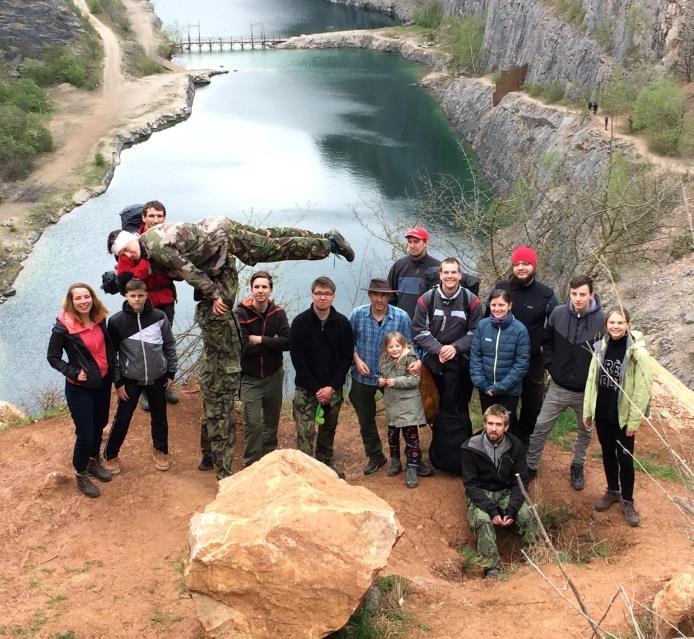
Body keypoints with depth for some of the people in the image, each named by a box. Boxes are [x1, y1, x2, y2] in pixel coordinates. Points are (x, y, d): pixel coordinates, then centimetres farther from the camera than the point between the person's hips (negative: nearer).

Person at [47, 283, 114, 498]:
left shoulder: (99, 319, -6)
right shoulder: (63, 327, -21)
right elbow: (53, 357, -10)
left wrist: (112, 370, 6)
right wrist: (74, 373, -20)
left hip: (103, 381, 6)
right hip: (79, 388, -6)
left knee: (99, 425, 21)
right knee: (85, 433, 0)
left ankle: (93, 462, 44)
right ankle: (81, 475, 22)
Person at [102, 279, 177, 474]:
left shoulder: (159, 317, -8)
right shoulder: (116, 321, -11)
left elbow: (170, 345, 2)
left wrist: (171, 373, 4)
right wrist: (118, 381, -5)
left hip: (157, 378, 2)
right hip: (130, 380, -1)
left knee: (159, 417, 15)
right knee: (122, 419, 6)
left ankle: (160, 450, 37)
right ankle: (110, 455, 25)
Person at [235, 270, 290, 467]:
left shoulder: (278, 313, -4)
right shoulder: (241, 314, -13)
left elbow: (287, 342, -15)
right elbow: (242, 347, -22)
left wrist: (260, 340, -20)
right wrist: (272, 343, -16)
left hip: (274, 375, 3)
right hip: (250, 377, -3)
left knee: (272, 420, 16)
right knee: (253, 423, -6)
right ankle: (251, 463, 9)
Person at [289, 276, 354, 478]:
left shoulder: (342, 323, -1)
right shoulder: (300, 322, -7)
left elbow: (347, 358, 0)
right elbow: (298, 359, -8)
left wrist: (332, 387, -9)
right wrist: (315, 388, -12)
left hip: (333, 388, 3)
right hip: (306, 388, -3)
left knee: (328, 429, 15)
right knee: (306, 433, -10)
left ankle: (326, 463, 33)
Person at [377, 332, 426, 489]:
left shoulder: (410, 359, -14)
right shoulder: (384, 360, 6)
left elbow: (415, 380, -18)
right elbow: (381, 375, 20)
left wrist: (396, 381, -23)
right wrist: (380, 381, -2)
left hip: (408, 406, -6)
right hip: (391, 405, 7)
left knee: (411, 436, -3)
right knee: (392, 435, 18)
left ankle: (411, 469, 2)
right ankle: (395, 462, 35)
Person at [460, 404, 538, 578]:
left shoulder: (515, 446, -7)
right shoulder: (471, 448, -14)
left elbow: (521, 481, -4)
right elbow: (470, 484, -13)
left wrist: (511, 510, -20)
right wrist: (491, 510, -25)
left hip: (507, 493, 2)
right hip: (480, 495, -2)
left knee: (527, 515, -26)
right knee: (482, 520, -33)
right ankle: (492, 569, -33)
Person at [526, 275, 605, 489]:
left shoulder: (602, 319, -17)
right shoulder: (558, 314, -9)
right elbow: (547, 342, 7)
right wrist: (551, 366, 0)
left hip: (587, 391, -1)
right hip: (558, 387, 1)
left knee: (585, 432, 19)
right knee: (540, 428, 7)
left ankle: (577, 467, 41)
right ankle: (530, 467, 24)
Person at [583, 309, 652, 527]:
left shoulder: (638, 353, -16)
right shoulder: (601, 348, -1)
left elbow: (643, 390, -13)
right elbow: (591, 381, 6)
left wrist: (634, 420, -13)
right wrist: (587, 410, 6)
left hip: (623, 416, -4)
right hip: (602, 413, 4)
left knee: (625, 459, 5)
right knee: (608, 454, 18)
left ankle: (627, 501, 21)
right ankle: (612, 491, 37)